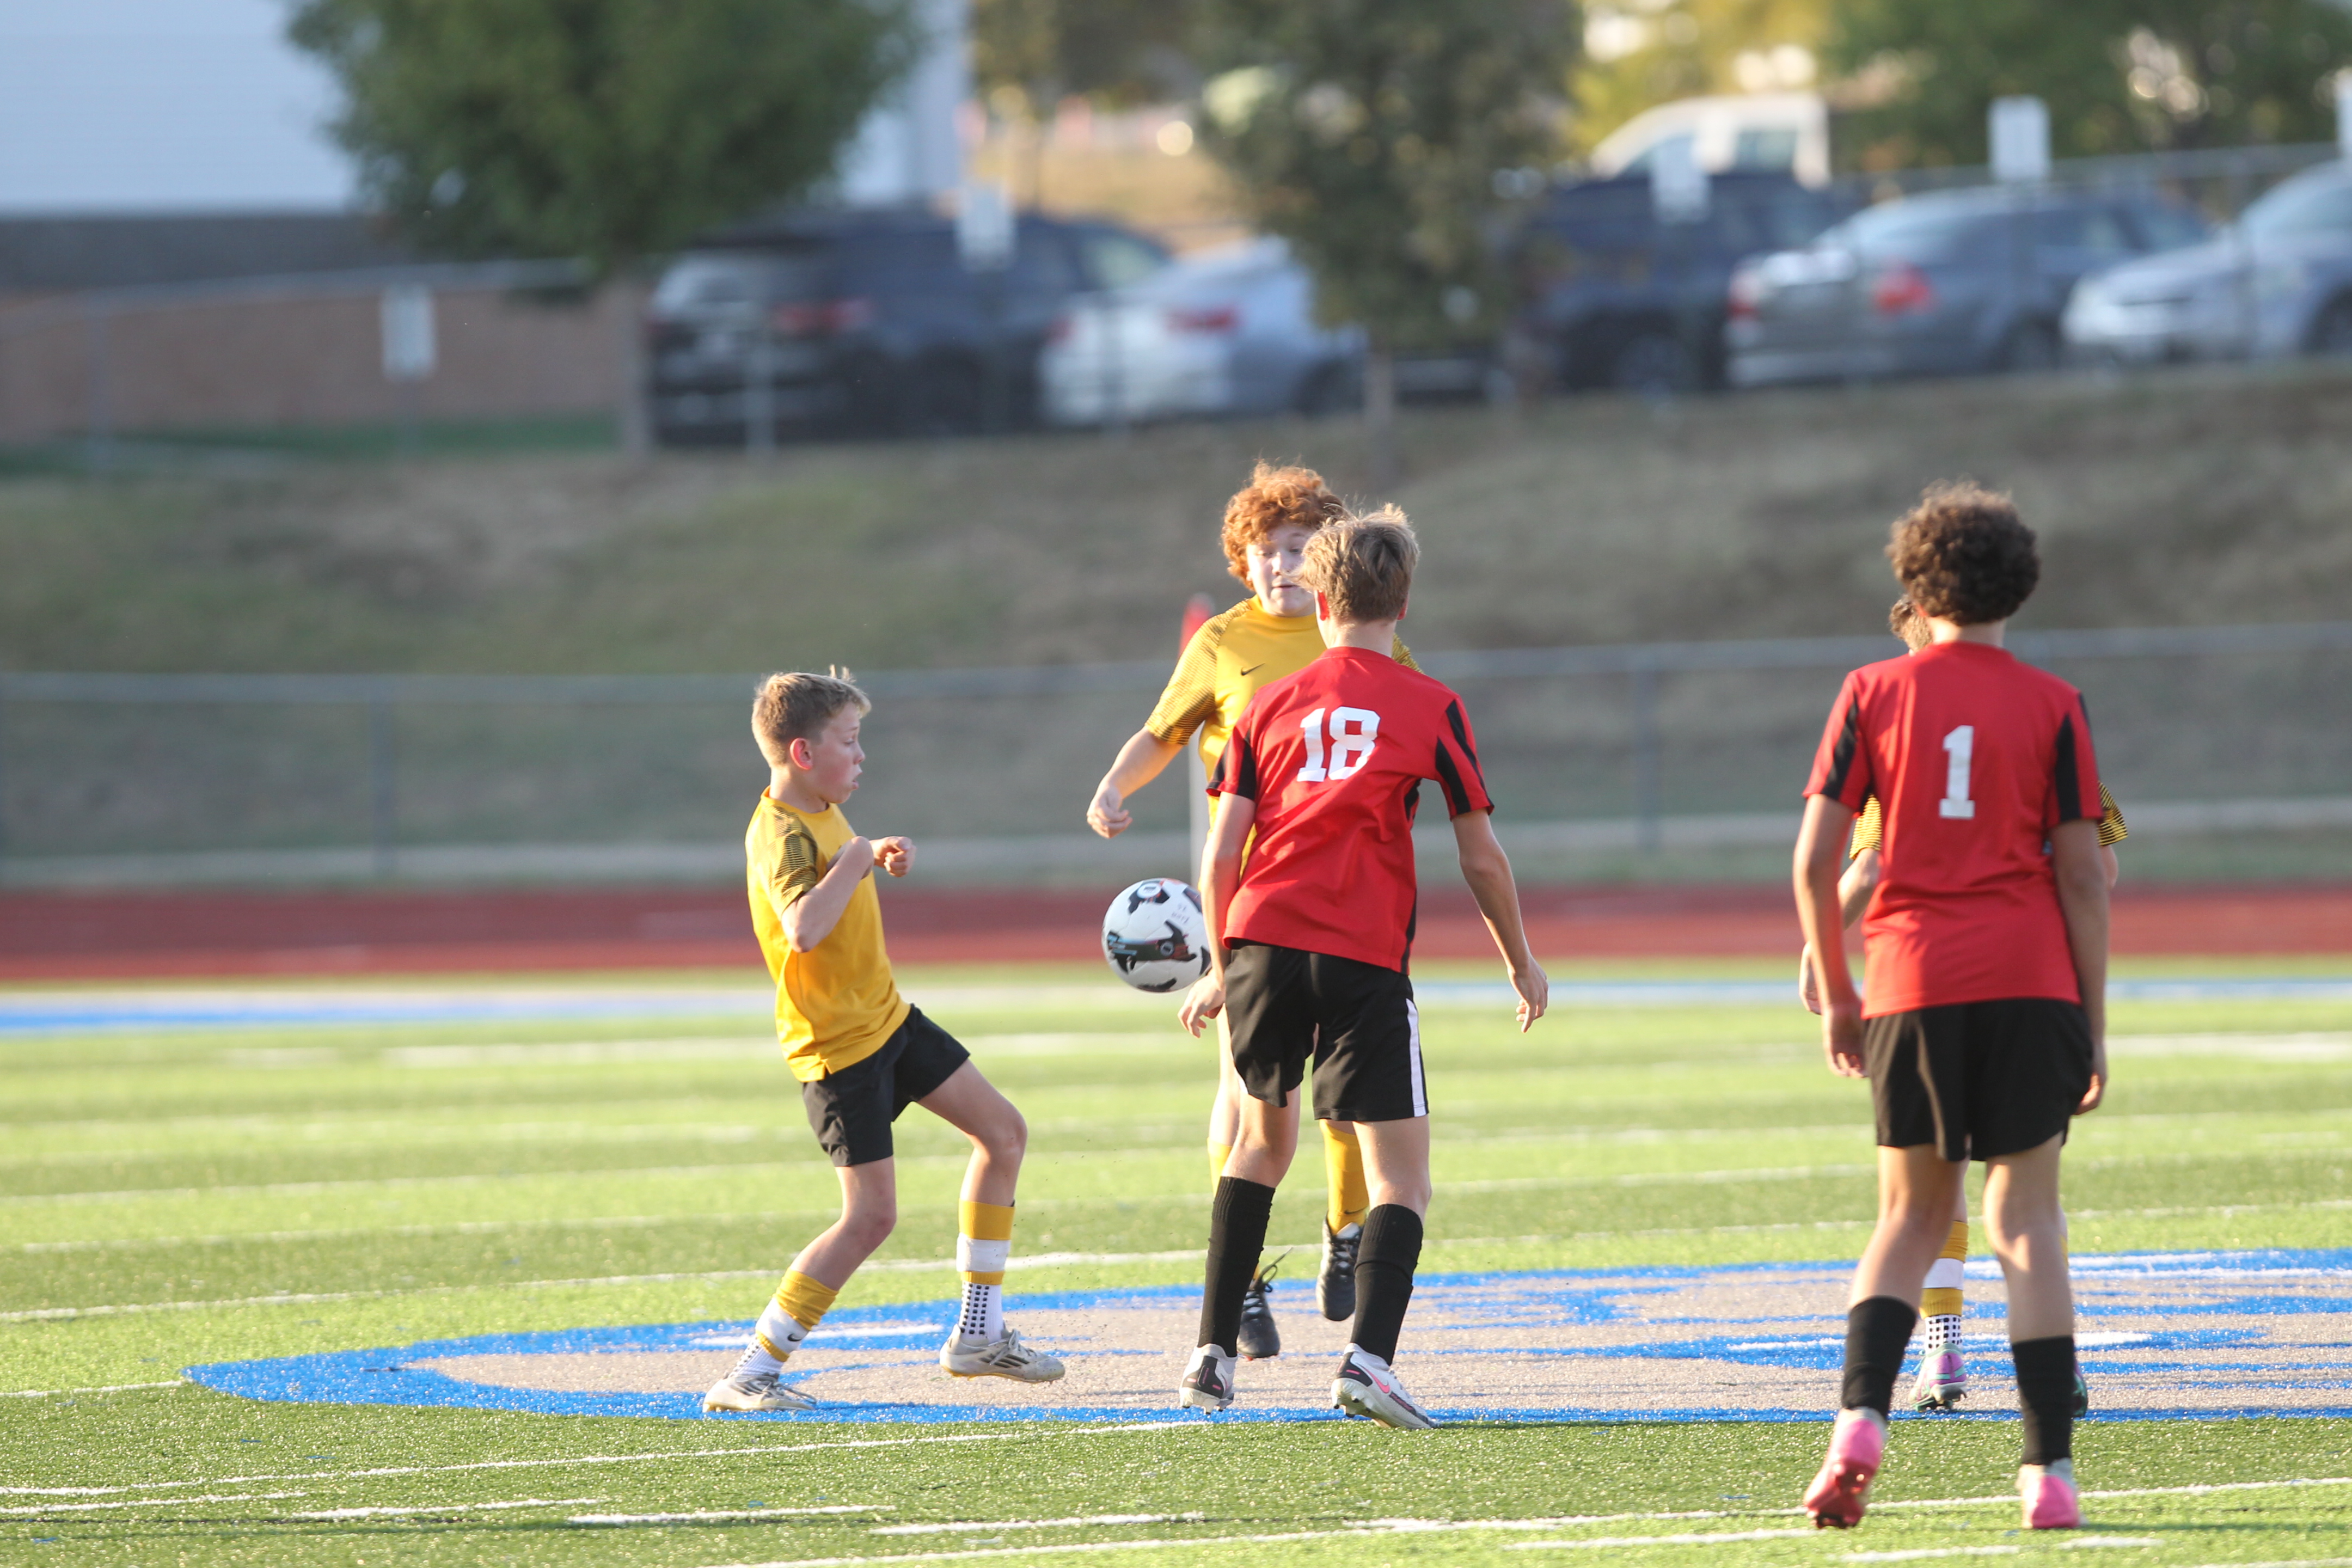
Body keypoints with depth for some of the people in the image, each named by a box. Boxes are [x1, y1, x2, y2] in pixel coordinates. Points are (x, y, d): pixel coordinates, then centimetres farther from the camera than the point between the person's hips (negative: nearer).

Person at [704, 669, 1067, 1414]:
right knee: (871, 1214, -13)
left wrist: (877, 856, 17)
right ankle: (750, 1375, -10)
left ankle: (979, 1335, 21)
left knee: (1003, 1132, 14)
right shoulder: (781, 836, -23)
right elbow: (804, 928, -43)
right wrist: (856, 859, -34)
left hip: (887, 1016, 10)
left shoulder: (822, 812, 7)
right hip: (838, 1045, -10)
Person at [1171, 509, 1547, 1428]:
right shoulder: (1429, 708, 5)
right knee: (1401, 1173, -1)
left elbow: (1222, 853, 8)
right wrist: (1522, 964, 19)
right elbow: (1481, 858, 6)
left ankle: (1213, 1355, 24)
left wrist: (1220, 968, 21)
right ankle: (1370, 1355, -23)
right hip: (1365, 956, -3)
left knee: (1263, 1138, 24)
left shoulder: (1270, 705, 12)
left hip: (1262, 941, 3)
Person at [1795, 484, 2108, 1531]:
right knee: (2025, 1221, 4)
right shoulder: (2052, 706, 1)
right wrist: (2094, 1028, 6)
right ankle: (2049, 1472, -2)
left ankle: (1860, 1421, -9)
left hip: (1913, 984, 1)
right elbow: (2082, 875, 0)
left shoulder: (1874, 694, 4)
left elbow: (1814, 864, 1)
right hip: (2031, 983, -1)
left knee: (1910, 1220, 13)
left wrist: (1836, 996, 12)